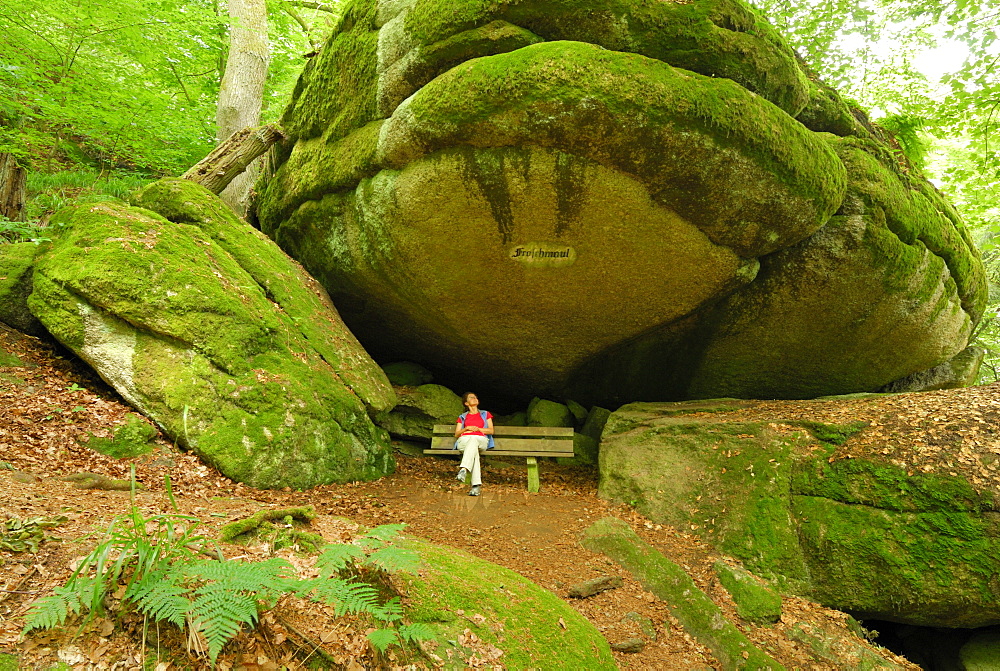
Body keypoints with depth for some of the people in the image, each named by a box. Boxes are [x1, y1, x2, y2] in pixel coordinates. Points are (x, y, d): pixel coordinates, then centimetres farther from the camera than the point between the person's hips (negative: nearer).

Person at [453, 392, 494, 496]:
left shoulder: (485, 414, 29)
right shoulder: (462, 417, 31)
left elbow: (491, 431, 15)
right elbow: (456, 434, 20)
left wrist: (478, 429, -1)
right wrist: (466, 428, 1)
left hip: (481, 440, -1)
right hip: (464, 440, 1)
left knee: (473, 440, -41)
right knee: (474, 449, -38)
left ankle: (463, 470, -61)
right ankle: (476, 484, -51)